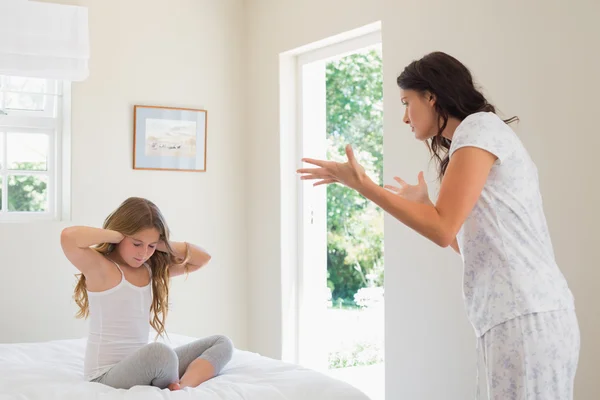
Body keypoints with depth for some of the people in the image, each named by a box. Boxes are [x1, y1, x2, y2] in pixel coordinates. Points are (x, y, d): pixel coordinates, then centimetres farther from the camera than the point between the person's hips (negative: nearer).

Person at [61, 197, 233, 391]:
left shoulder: (151, 268, 11)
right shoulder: (100, 268, -11)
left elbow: (202, 258, 15)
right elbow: (68, 237, -32)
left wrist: (164, 245, 1)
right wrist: (117, 236, -17)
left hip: (143, 365, 8)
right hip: (108, 374, -8)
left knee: (222, 343, 6)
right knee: (159, 352, -40)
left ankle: (183, 388, -21)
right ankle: (173, 389, -7)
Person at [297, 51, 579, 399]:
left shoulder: (479, 126, -5)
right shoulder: (479, 136, 22)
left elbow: (443, 229, -14)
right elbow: (473, 245, 21)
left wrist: (363, 184, -10)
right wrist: (422, 203, 31)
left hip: (525, 318, -9)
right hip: (524, 317, 9)